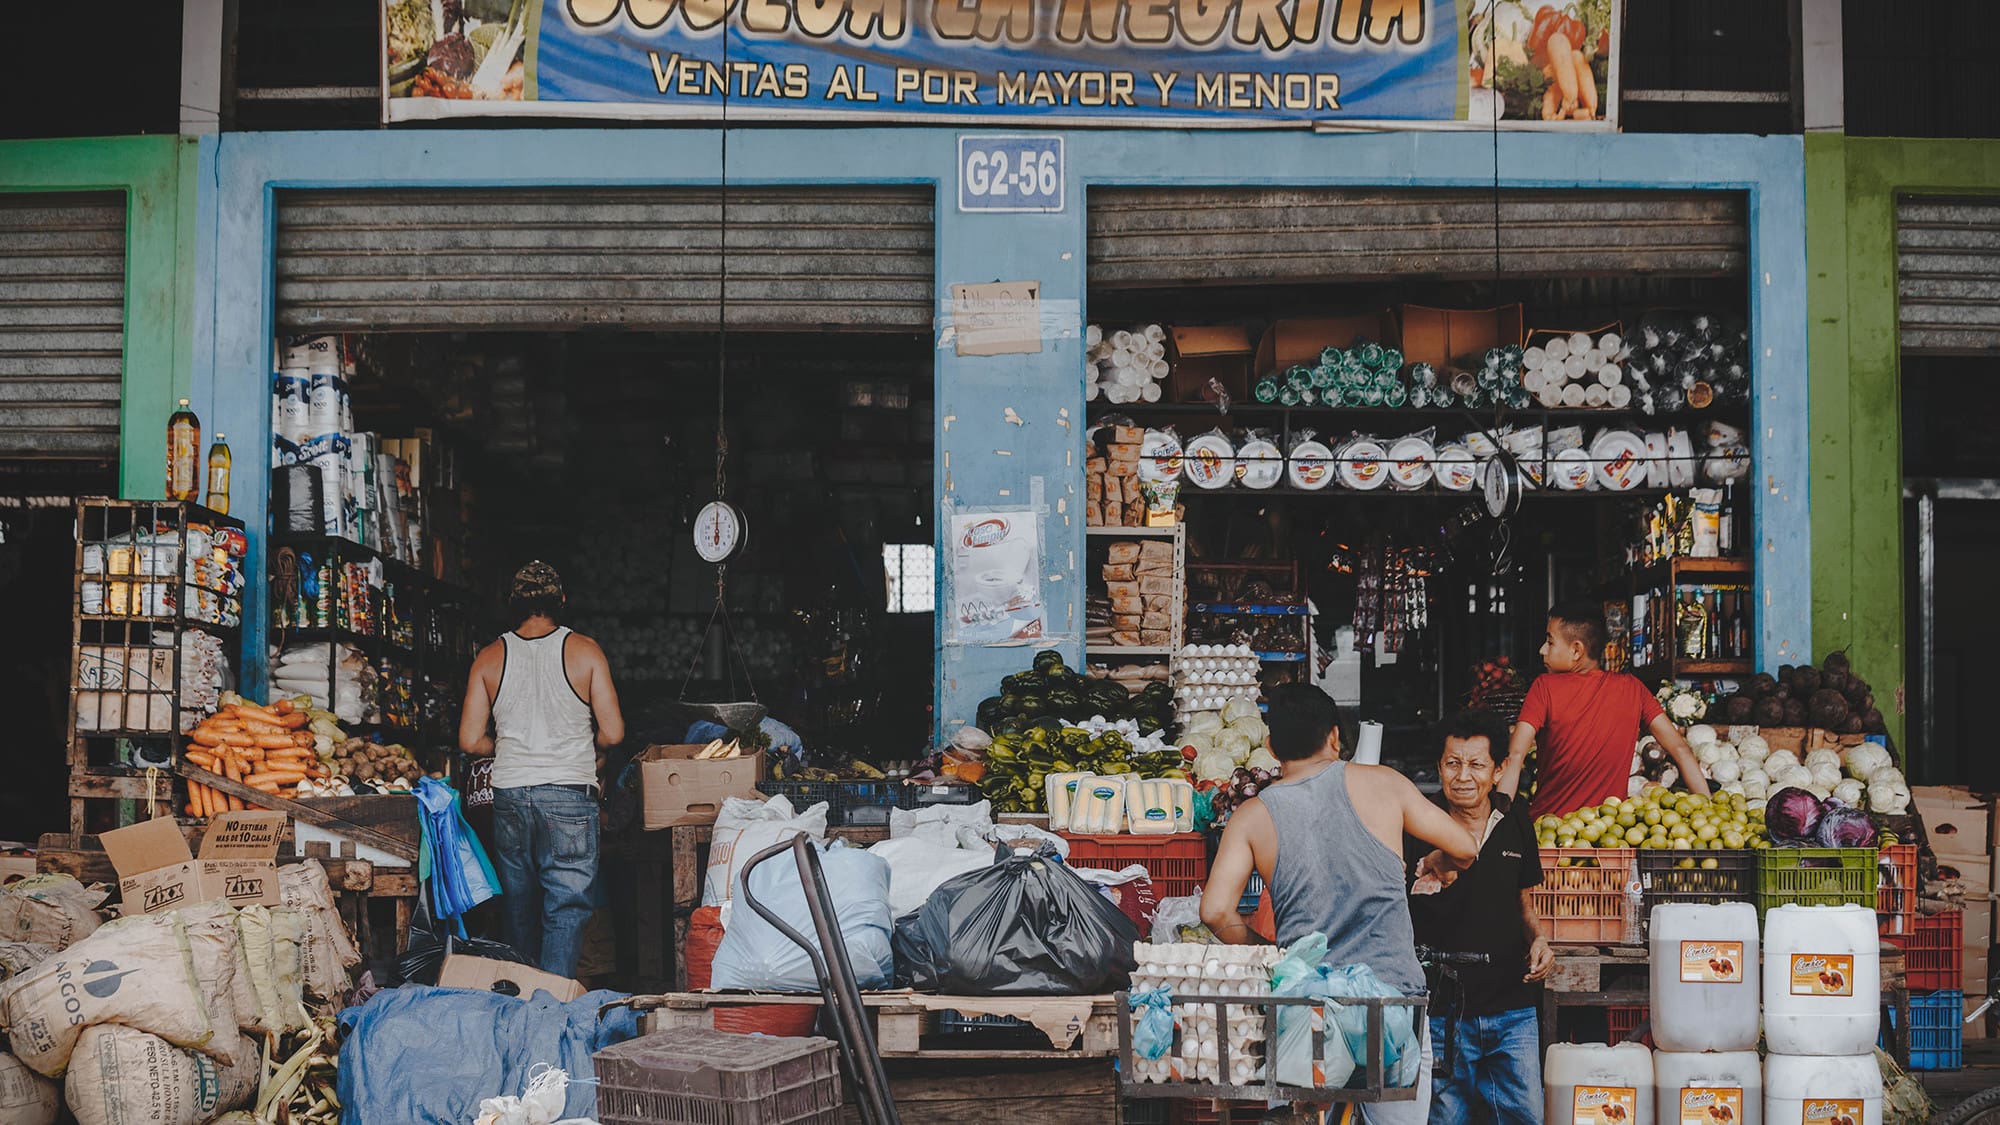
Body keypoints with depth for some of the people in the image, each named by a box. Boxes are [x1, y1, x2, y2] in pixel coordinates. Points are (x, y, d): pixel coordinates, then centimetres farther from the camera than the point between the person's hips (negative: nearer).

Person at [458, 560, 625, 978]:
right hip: (569, 793, -3)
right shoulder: (584, 650, -3)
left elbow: (470, 741, 3)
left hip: (509, 796, 3)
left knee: (518, 907, 15)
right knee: (567, 906, -1)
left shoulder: (490, 658, 3)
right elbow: (612, 733, -5)